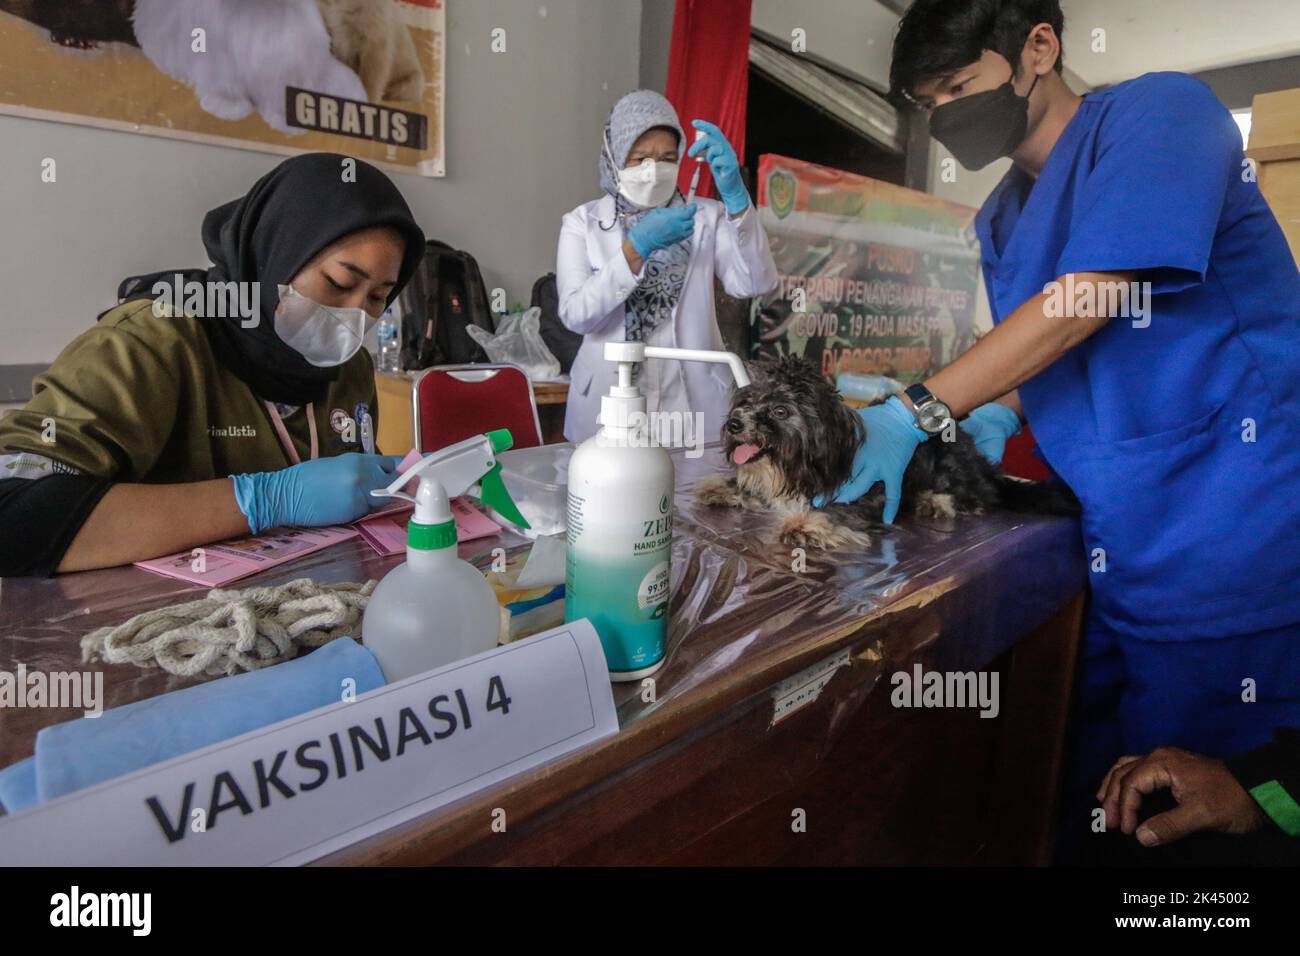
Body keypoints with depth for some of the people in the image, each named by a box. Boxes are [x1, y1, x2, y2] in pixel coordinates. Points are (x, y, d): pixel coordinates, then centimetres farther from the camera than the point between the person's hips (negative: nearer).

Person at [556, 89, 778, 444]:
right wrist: (637, 246, -23)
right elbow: (575, 314, -13)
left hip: (693, 407, 1)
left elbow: (755, 283, -14)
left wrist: (735, 193, -26)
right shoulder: (582, 222, 1)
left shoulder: (705, 216, 2)